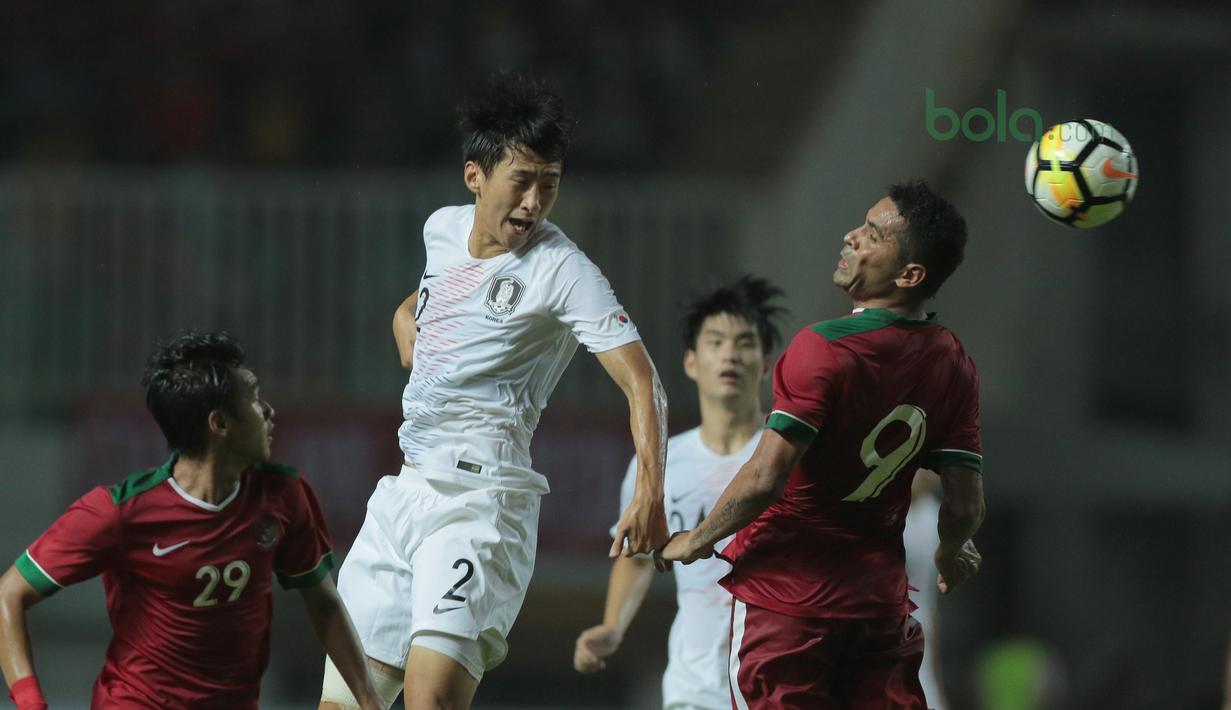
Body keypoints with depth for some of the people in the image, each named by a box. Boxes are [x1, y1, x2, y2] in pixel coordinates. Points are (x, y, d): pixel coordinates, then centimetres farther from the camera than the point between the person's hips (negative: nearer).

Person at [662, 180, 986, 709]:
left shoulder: (822, 349, -18)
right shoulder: (953, 365, 1)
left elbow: (765, 480, -22)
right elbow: (964, 506, 2)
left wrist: (697, 541, -5)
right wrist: (950, 557, 24)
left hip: (786, 594, -6)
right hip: (881, 601, 6)